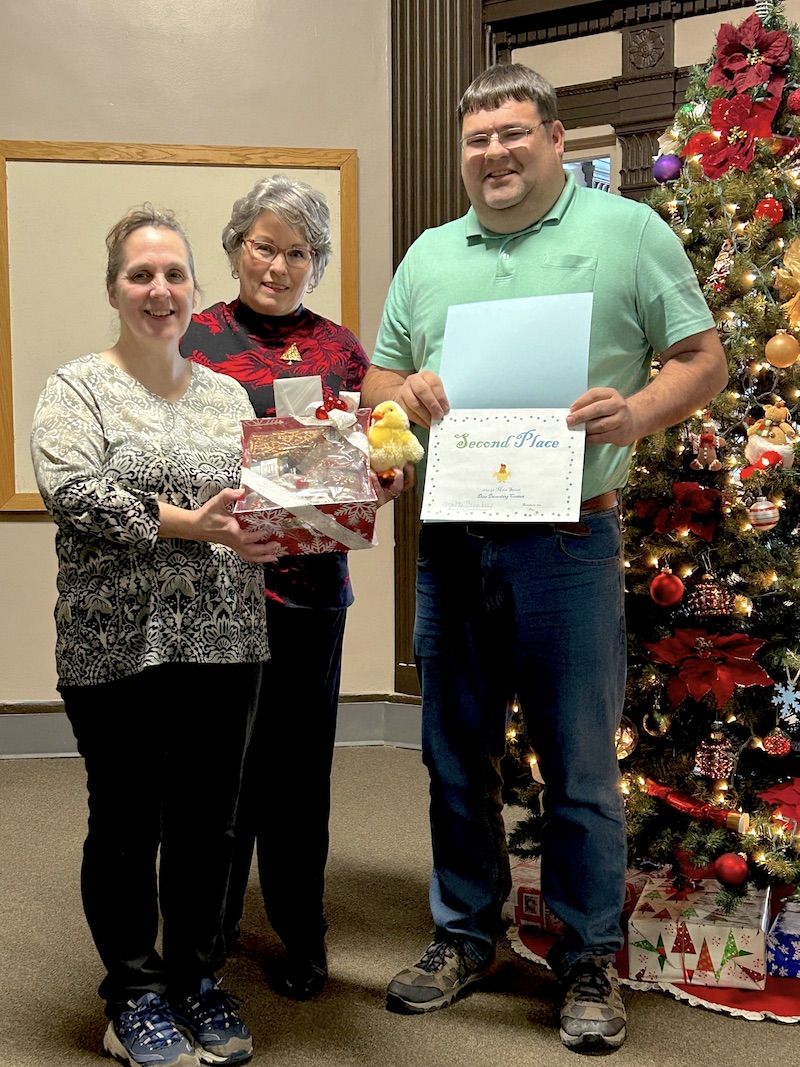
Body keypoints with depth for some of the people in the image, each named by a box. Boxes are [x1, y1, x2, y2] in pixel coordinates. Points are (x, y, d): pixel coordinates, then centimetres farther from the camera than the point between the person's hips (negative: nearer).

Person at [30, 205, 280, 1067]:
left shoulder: (226, 394, 13)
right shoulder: (76, 389, 0)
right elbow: (73, 494, -15)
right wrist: (184, 525, -24)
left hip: (223, 642, 4)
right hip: (115, 648, -4)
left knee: (207, 821, 12)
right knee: (127, 825, 8)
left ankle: (197, 982, 31)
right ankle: (135, 998, 27)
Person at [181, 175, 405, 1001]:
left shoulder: (338, 346, 11)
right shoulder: (194, 339, 3)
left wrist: (387, 478, -8)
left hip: (311, 581, 2)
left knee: (300, 760, 10)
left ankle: (301, 936, 26)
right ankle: (210, 925, 28)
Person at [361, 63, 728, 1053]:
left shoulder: (628, 230, 3)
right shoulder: (429, 254, 15)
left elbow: (703, 358, 0)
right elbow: (376, 378, 19)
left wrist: (639, 410, -20)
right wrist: (404, 391, -5)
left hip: (567, 542, -4)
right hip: (449, 545, 5)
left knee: (580, 767, 5)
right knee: (456, 759, 15)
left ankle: (589, 961, 24)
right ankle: (464, 935, 33)